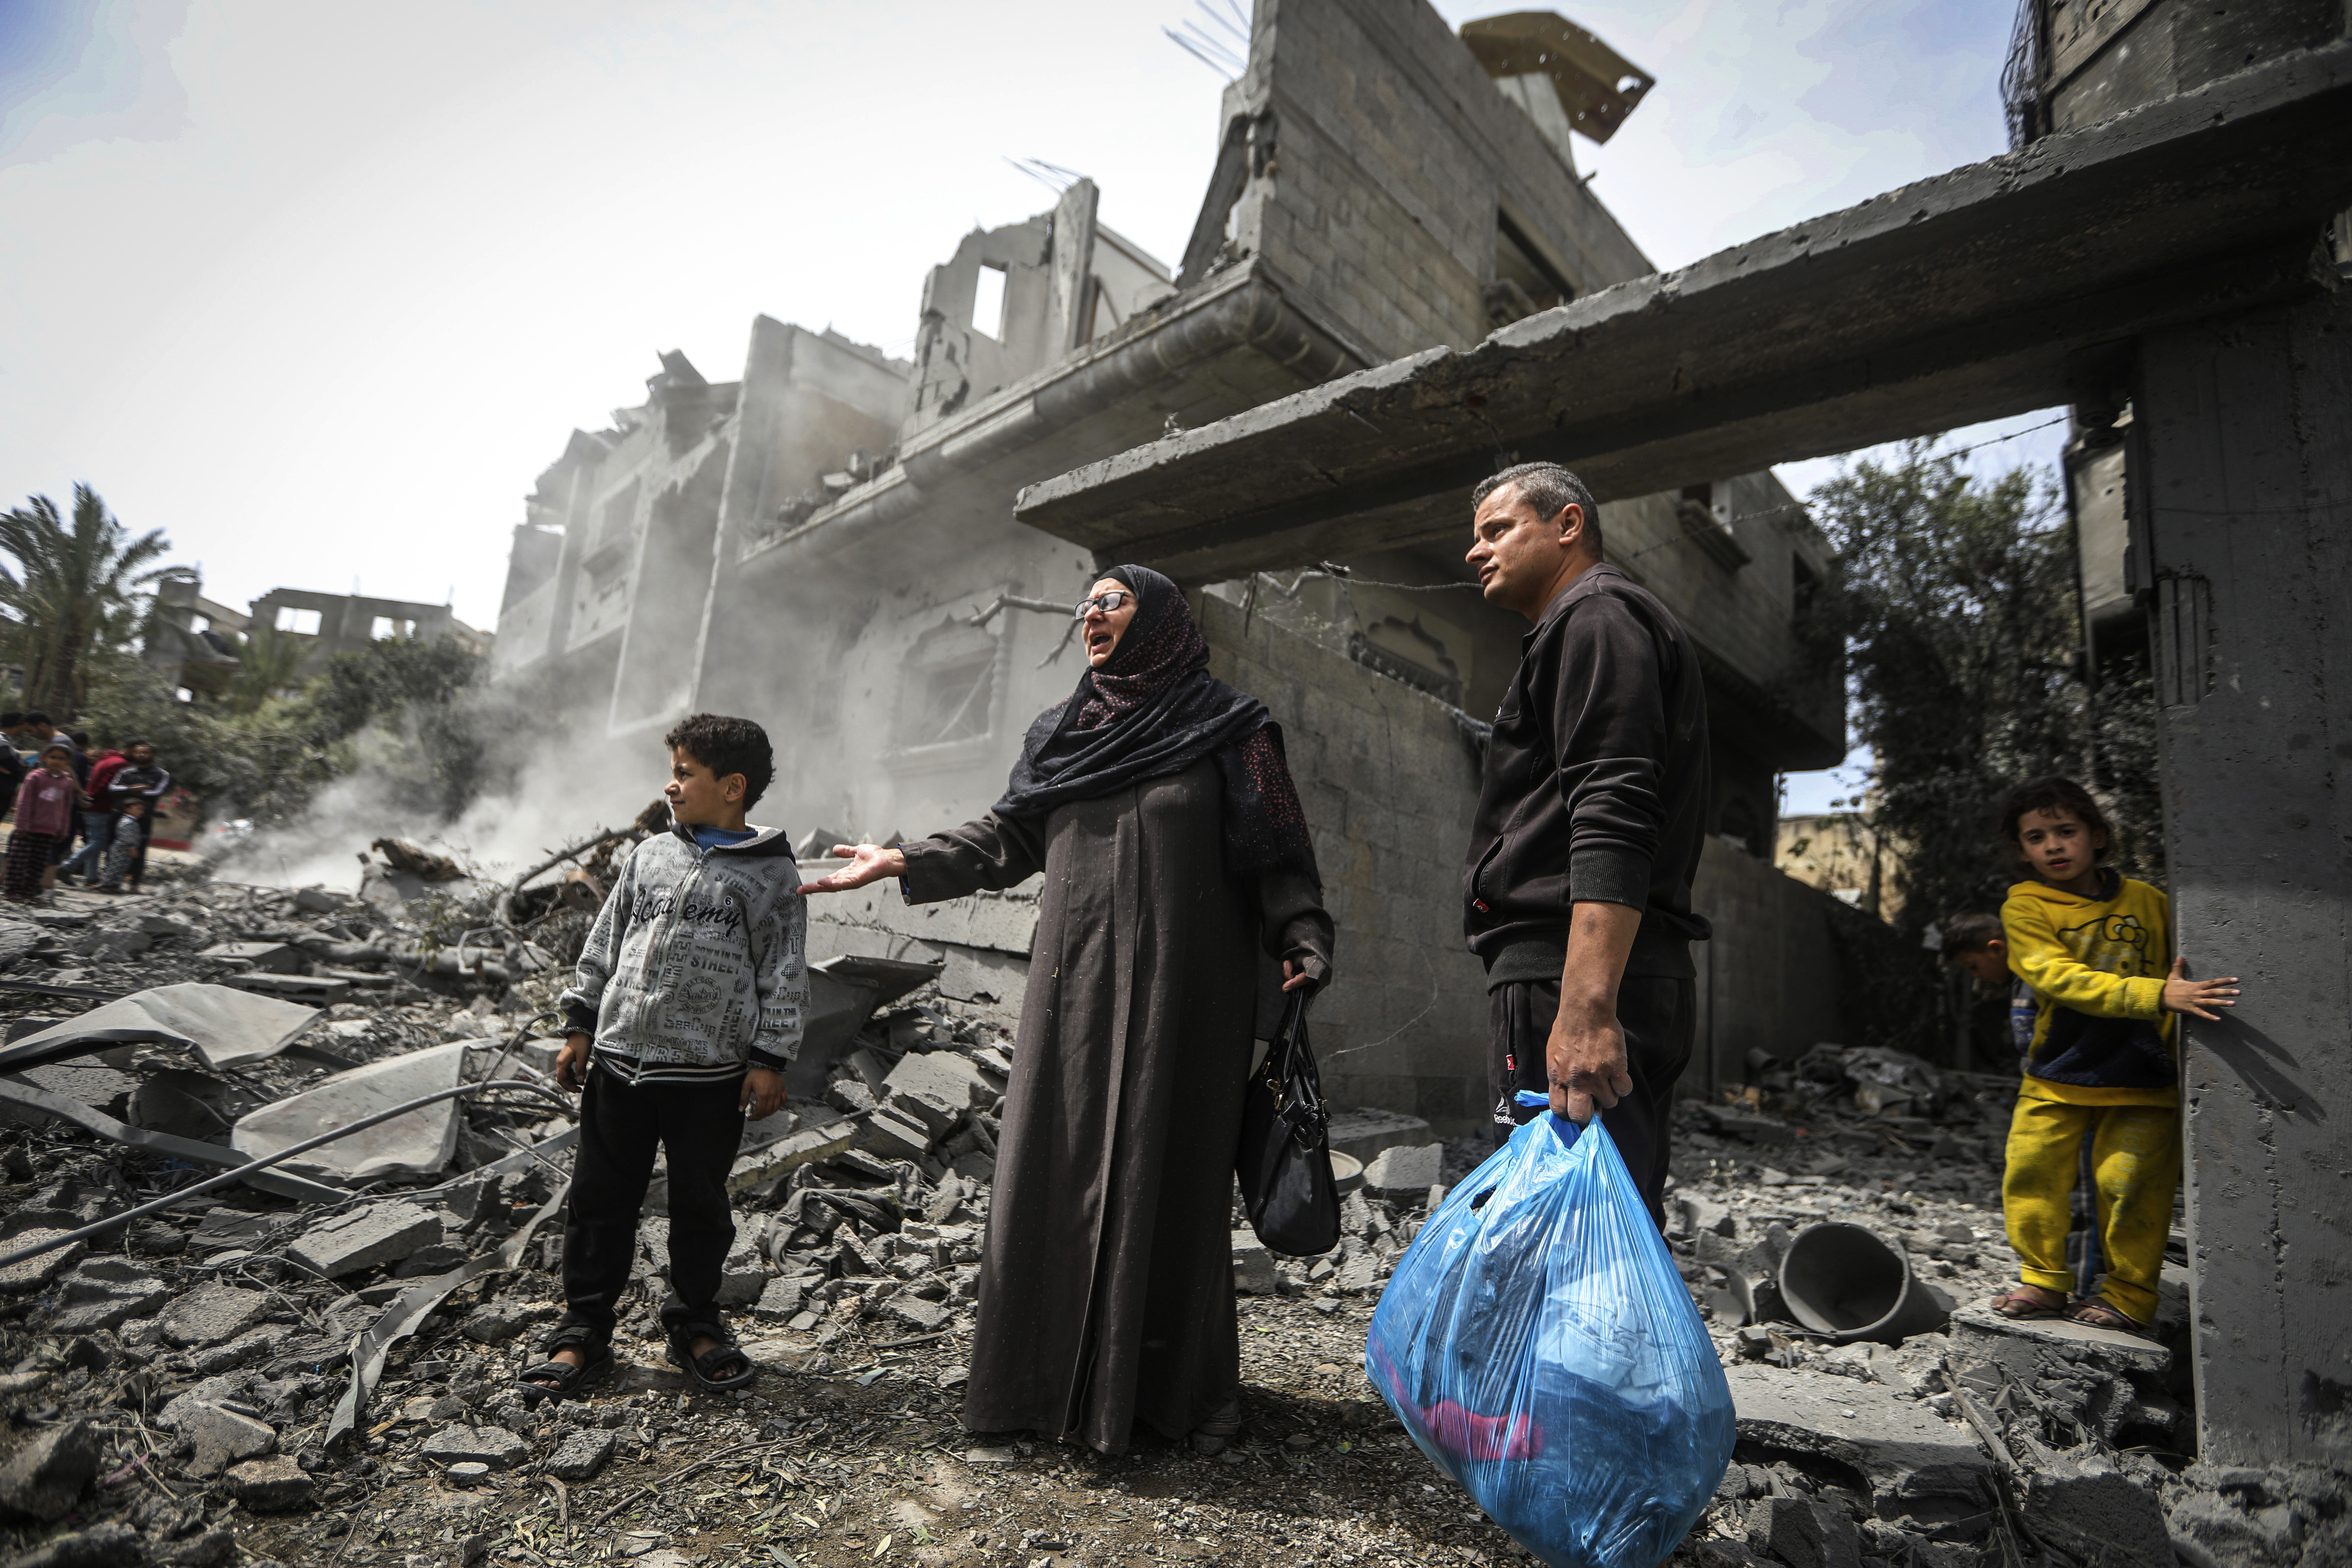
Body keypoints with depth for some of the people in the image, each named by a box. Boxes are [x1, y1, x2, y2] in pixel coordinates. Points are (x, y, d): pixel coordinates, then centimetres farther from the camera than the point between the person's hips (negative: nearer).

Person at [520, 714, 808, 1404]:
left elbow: (785, 975, -5)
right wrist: (581, 1028, 11)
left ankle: (694, 1321, 31)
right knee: (600, 1198, 11)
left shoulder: (772, 874, -5)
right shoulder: (649, 856, 7)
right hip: (620, 1059, 4)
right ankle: (582, 1333, 27)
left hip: (710, 1072, -3)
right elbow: (605, 942, 14)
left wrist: (769, 1061, -8)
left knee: (701, 1204, 11)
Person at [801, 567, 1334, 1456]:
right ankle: (1053, 1379, 22)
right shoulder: (1059, 732, 14)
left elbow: (1277, 854, -4)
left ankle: (1164, 1385, 19)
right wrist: (905, 863, 8)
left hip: (1179, 992, -4)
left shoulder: (1225, 728, 1)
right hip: (1076, 989, 4)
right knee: (1056, 1171, 6)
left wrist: (1301, 940, -17)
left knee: (1166, 1174, 2)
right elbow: (1009, 838, 14)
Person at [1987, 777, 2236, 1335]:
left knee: (2131, 1184, -1)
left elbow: (2189, 965, 17)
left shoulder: (2146, 900, 1)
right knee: (2031, 1173, 2)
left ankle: (2130, 1297, 18)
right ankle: (2043, 1281, 20)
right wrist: (2156, 994, -31)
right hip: (2058, 1075, 0)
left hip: (2141, 1079, 0)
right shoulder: (2025, 908, -7)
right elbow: (2061, 979, -21)